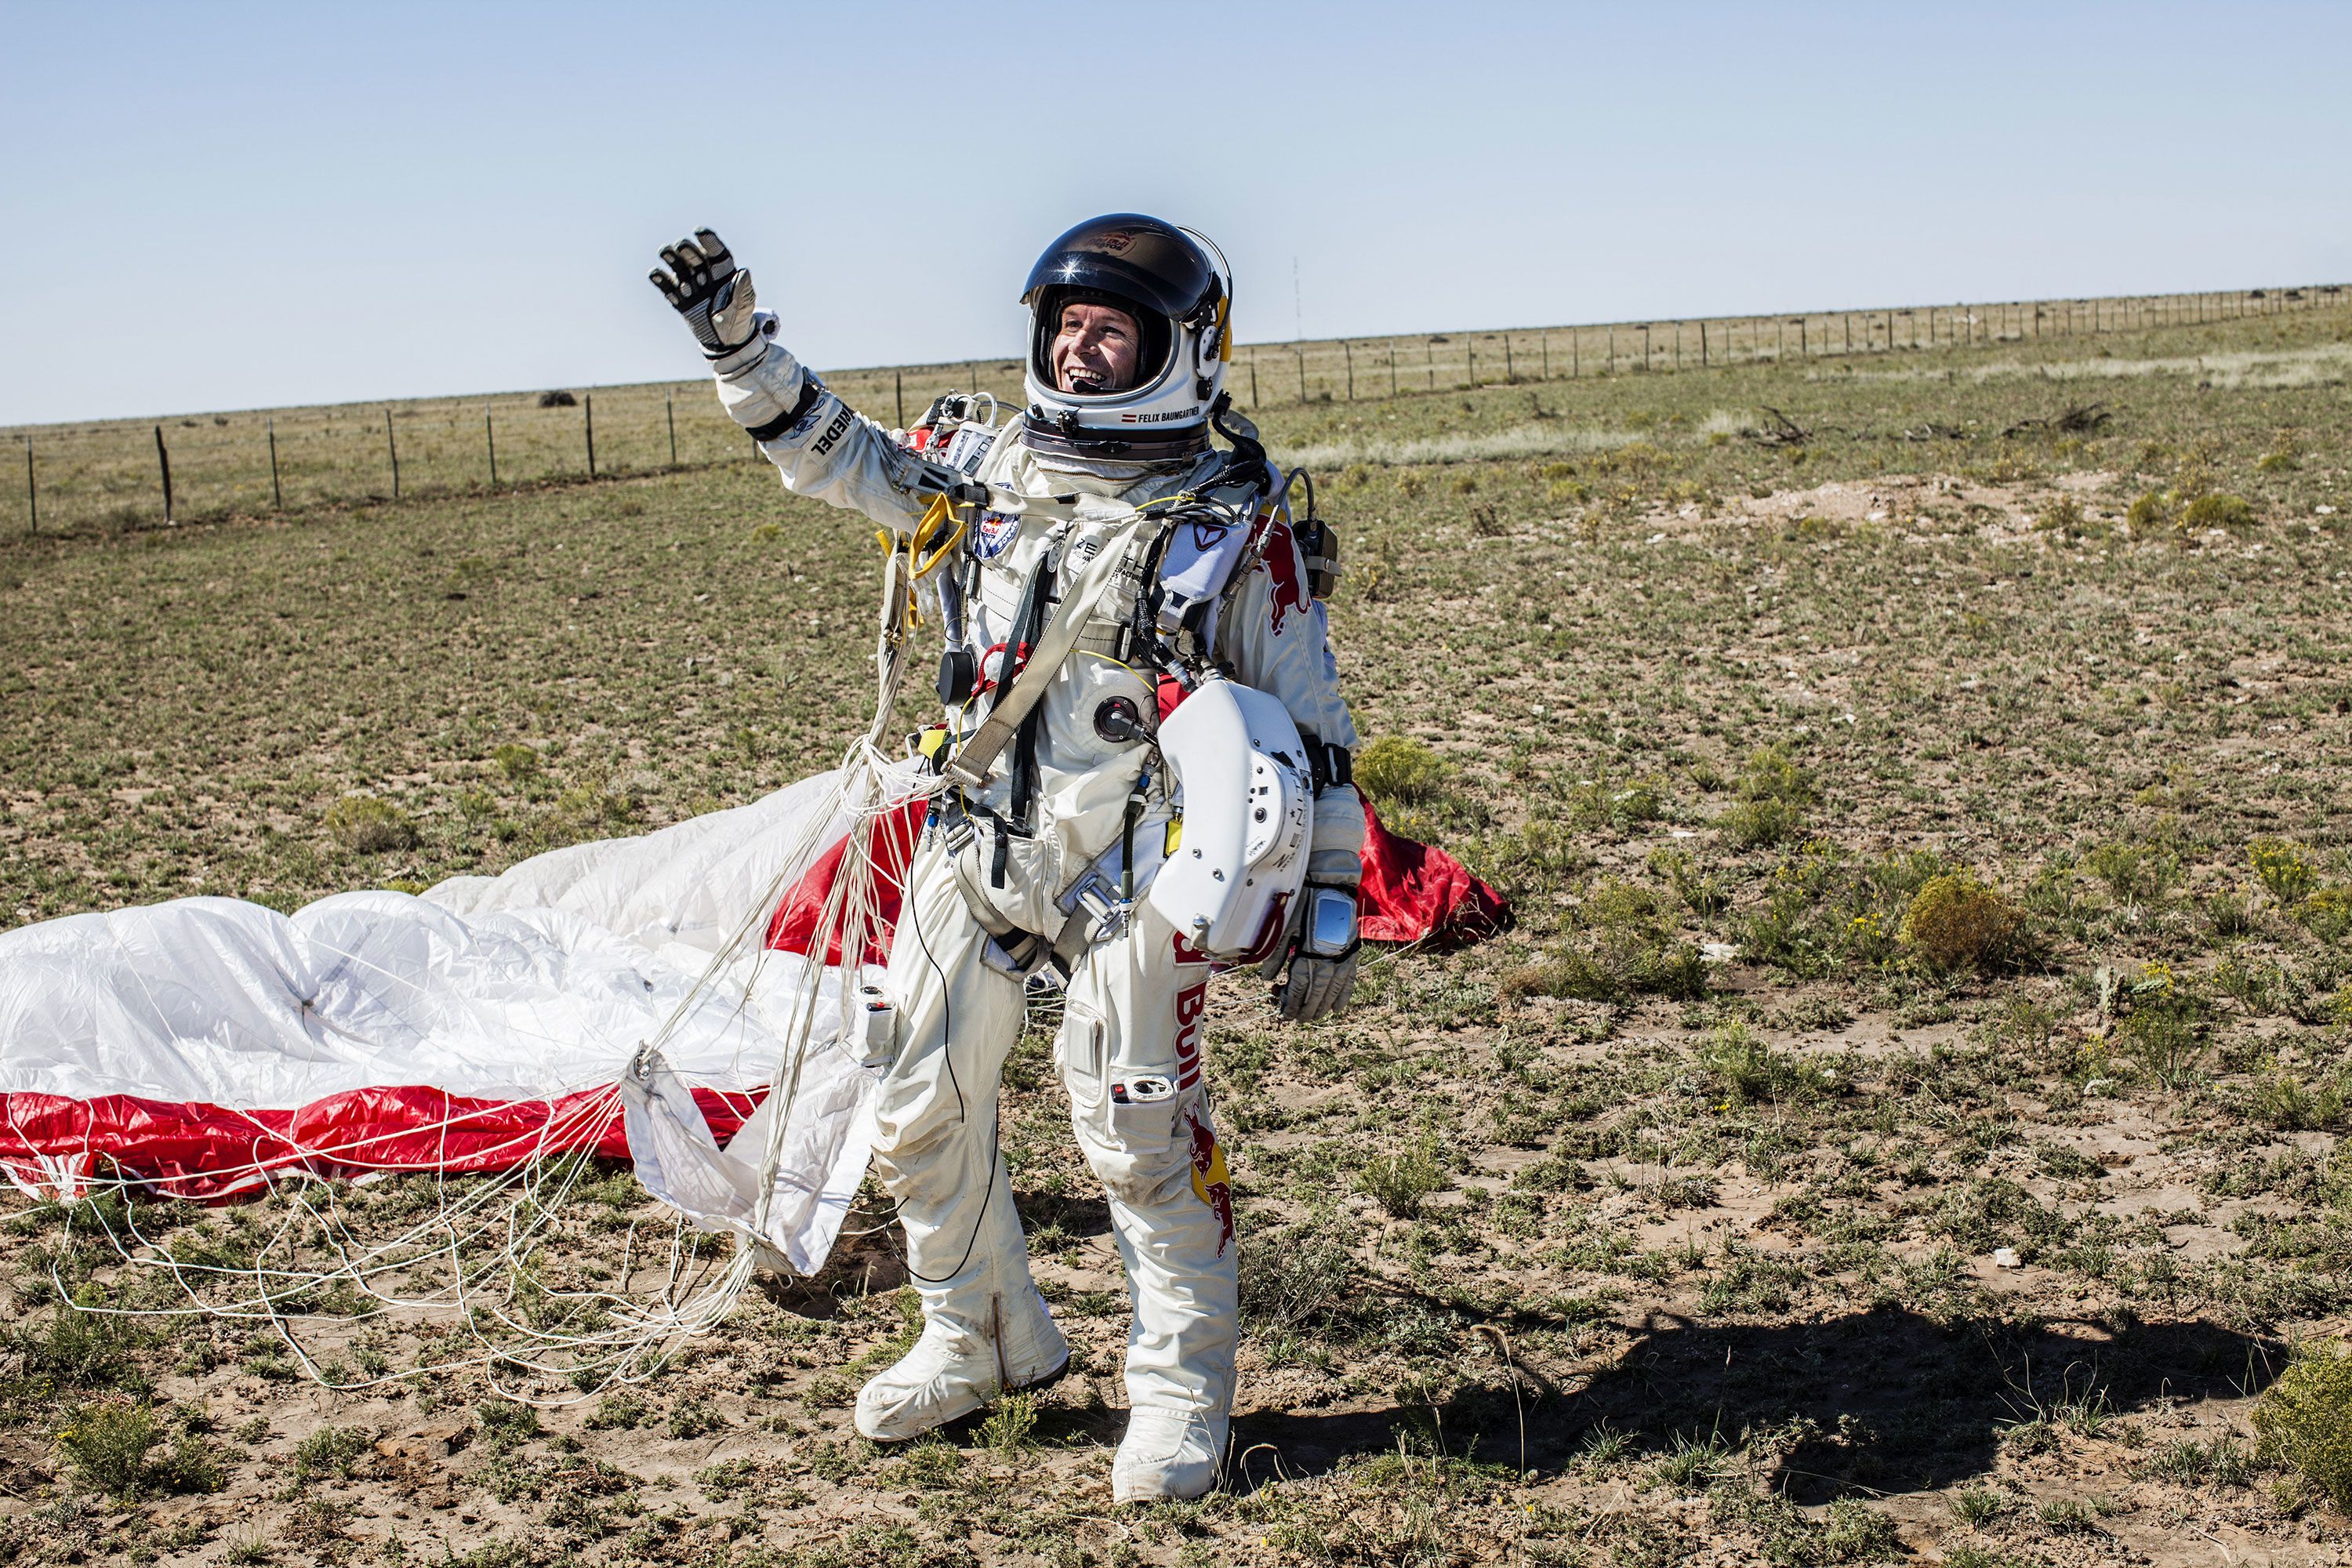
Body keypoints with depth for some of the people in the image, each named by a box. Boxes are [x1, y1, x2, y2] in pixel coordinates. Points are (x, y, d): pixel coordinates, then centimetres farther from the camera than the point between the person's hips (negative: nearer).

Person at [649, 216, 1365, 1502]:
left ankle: (1183, 1392, 16)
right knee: (923, 1114, 11)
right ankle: (978, 1344, 32)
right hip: (973, 852, 6)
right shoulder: (991, 475, 8)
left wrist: (1330, 900, -5)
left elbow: (1312, 724, -3)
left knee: (1138, 1133, -4)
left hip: (1129, 876, -5)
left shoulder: (1237, 523, -5)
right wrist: (735, 336, 7)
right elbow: (831, 454, 18)